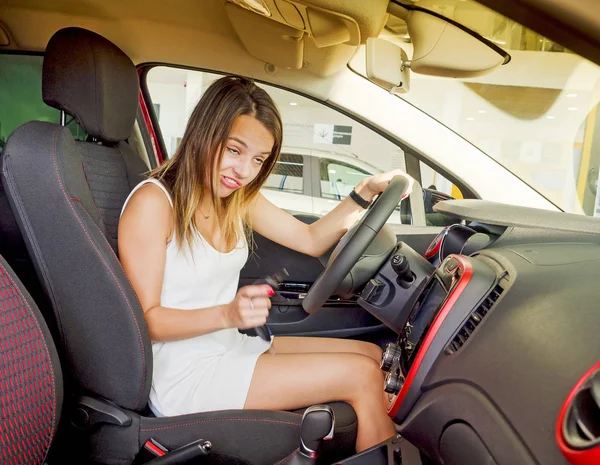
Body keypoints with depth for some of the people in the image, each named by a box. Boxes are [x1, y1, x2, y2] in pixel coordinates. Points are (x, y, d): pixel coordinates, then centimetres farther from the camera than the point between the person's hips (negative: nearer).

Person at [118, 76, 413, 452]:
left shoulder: (239, 198, 5)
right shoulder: (153, 202, -18)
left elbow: (311, 240, 10)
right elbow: (145, 320, -17)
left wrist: (364, 193, -2)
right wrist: (227, 315, -31)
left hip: (232, 349, 8)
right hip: (184, 374, -8)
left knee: (372, 354, 4)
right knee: (363, 376, -11)